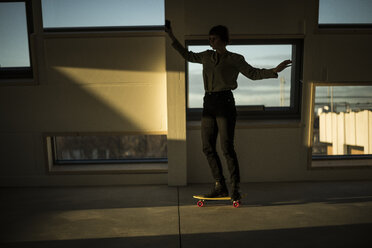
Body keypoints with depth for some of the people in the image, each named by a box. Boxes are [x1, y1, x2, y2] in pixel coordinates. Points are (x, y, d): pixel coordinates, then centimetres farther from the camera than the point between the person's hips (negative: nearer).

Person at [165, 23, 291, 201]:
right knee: (207, 147, 4)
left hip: (224, 102, -6)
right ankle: (220, 186, 15)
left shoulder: (234, 59, 3)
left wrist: (274, 71, -12)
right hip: (208, 103, 6)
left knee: (227, 147, -10)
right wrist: (171, 37, 31)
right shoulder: (207, 56, 17)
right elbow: (188, 56, 30)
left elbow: (253, 73, 2)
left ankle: (235, 188, 3)